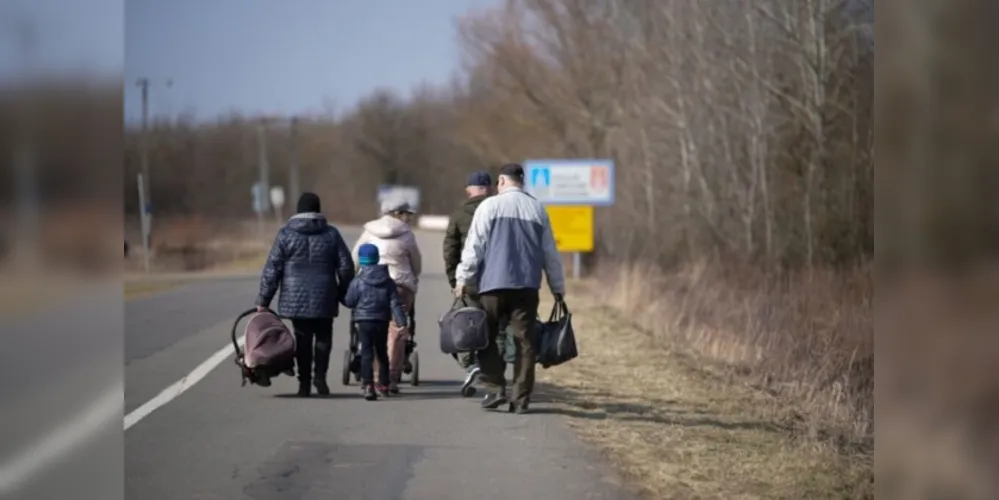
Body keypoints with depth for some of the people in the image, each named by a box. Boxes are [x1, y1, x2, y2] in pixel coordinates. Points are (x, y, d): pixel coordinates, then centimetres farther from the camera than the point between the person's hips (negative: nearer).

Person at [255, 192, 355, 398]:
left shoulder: (285, 234, -2)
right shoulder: (331, 234, 3)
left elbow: (272, 269, -3)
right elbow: (346, 267, 3)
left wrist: (263, 301, 2)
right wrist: (344, 294, 16)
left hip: (296, 299, 0)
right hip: (324, 299, 1)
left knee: (302, 339, 6)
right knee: (323, 337, 12)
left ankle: (304, 383, 4)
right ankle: (320, 374, -5)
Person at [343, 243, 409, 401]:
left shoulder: (357, 282, -7)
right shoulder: (388, 281, 3)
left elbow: (349, 302, -3)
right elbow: (395, 303, -2)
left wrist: (340, 297, 18)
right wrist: (401, 321, -4)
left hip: (364, 321, -3)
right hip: (382, 321, 3)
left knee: (367, 353, -4)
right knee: (382, 352, 17)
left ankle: (368, 385, -18)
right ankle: (383, 384, 25)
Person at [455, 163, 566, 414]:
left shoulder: (490, 206, 0)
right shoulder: (538, 209, 10)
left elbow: (474, 246, -4)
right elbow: (550, 254, 14)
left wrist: (463, 278, -1)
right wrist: (558, 288, 20)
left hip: (493, 284, -3)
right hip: (527, 286, 3)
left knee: (486, 338, 7)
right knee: (524, 342, 3)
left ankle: (495, 388, -4)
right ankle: (521, 399, 1)